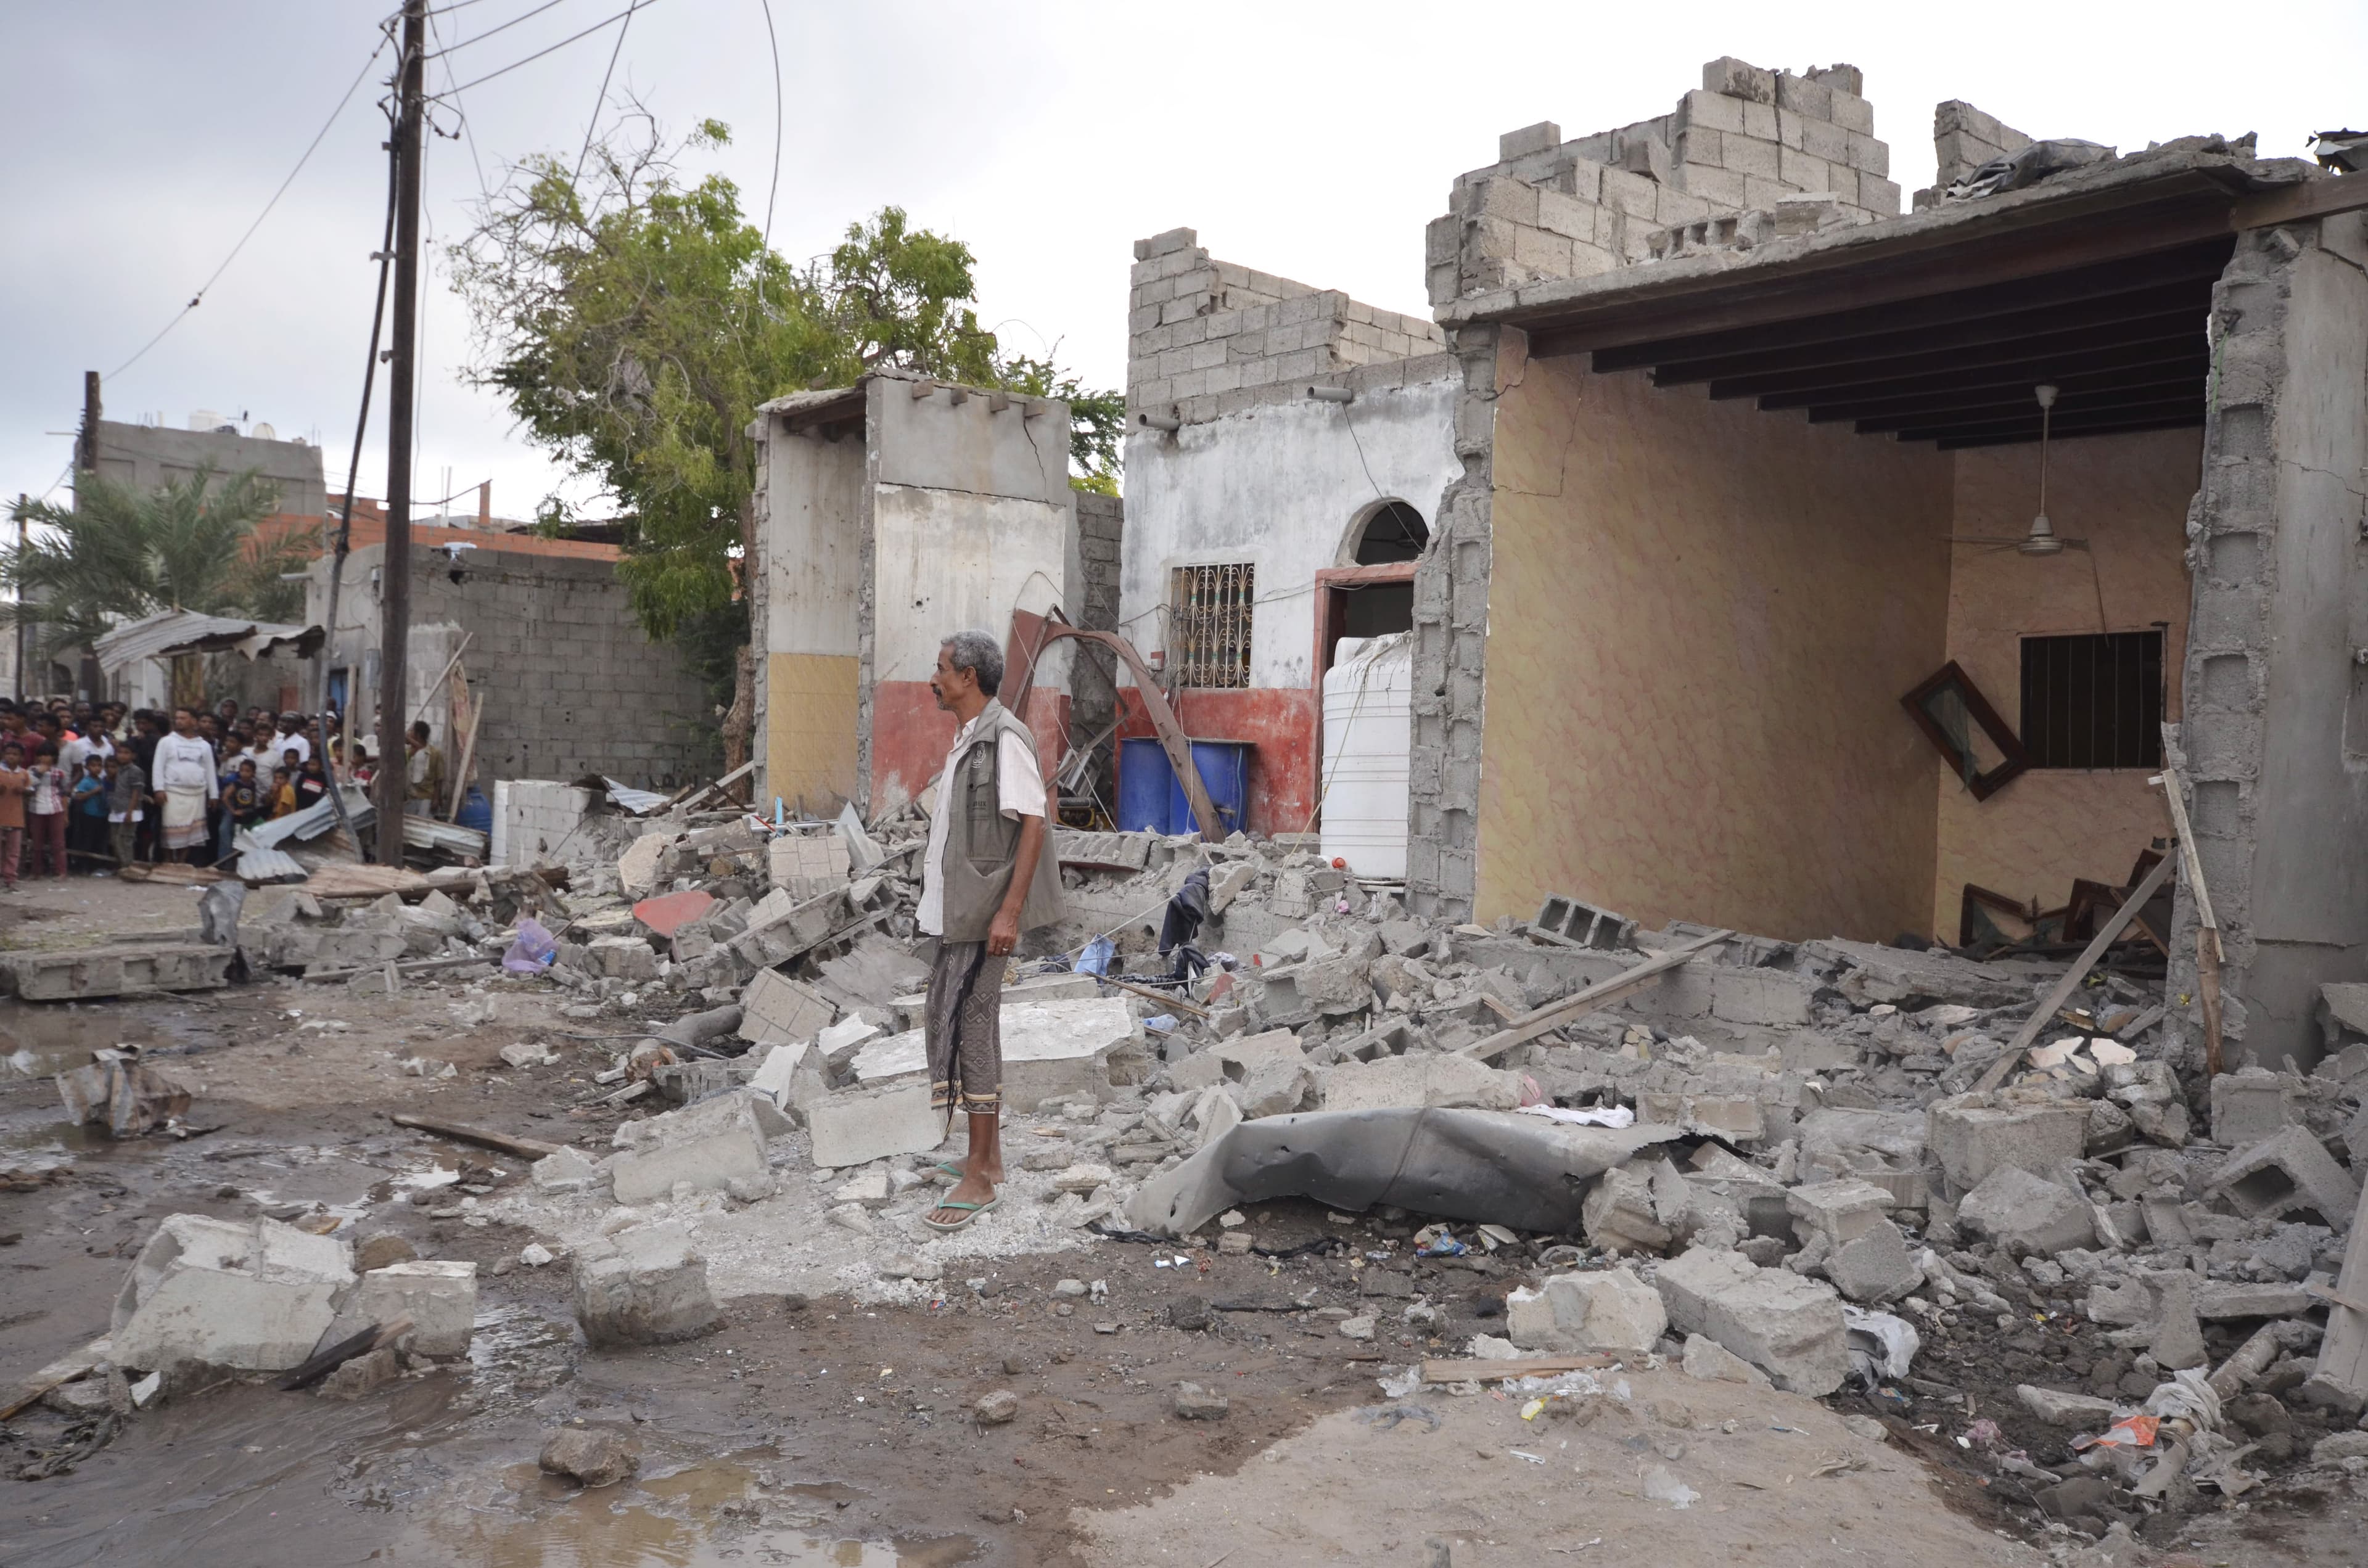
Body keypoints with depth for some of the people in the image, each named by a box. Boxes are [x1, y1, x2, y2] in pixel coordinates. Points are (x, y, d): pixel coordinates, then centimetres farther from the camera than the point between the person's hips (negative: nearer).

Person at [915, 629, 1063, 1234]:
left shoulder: (1005, 737, -14)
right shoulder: (966, 739, 16)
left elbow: (1032, 824, -18)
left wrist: (1009, 911, -23)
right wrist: (936, 883, 19)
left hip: (983, 914, -10)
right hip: (956, 912, 10)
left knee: (965, 1031, -9)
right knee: (948, 1023, 14)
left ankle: (978, 1181, -3)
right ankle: (988, 1158, 24)